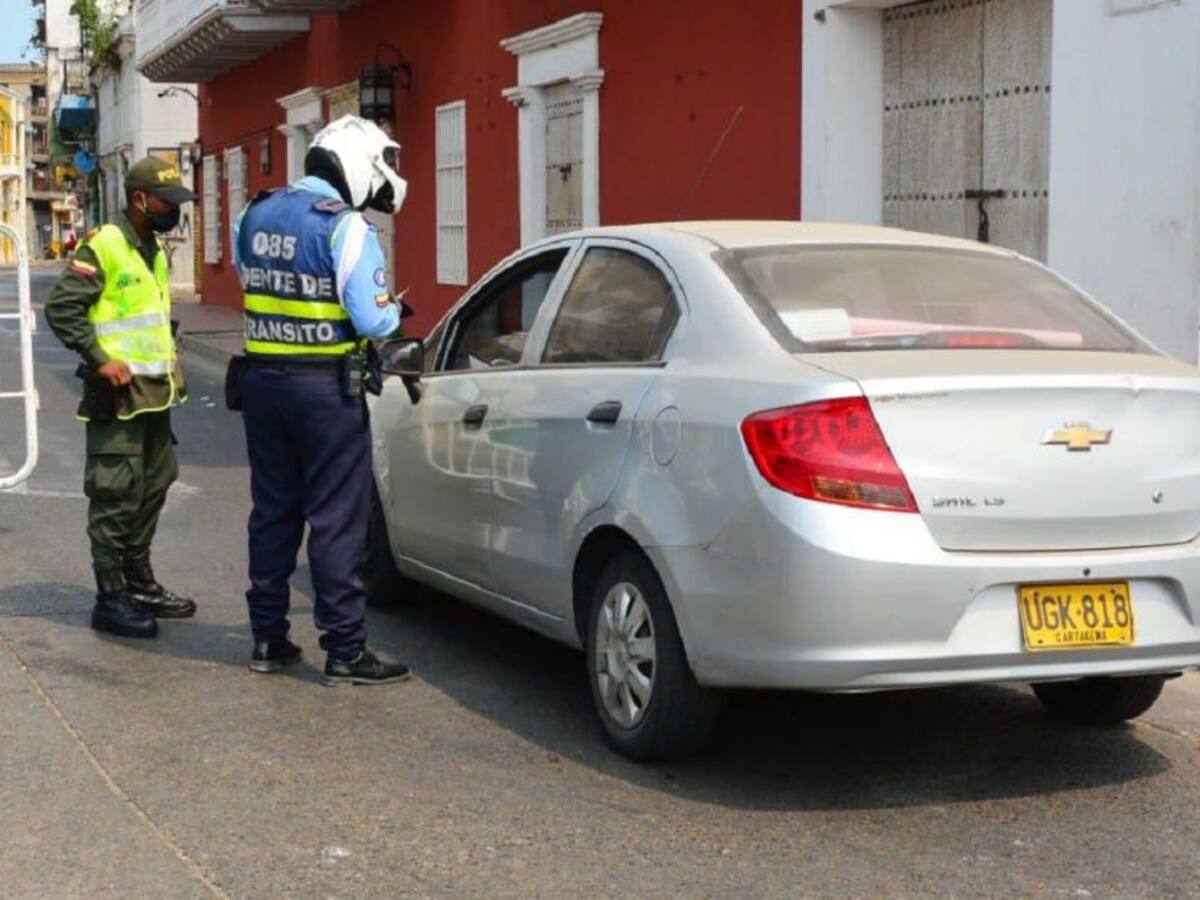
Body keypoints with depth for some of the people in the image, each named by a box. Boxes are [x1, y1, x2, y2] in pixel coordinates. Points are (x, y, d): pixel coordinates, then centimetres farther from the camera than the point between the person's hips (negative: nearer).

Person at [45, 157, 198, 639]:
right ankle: (111, 599, 0)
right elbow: (61, 307, -18)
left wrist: (168, 357, 15)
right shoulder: (103, 247, -14)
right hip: (119, 394, -9)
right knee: (115, 498, -5)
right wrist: (100, 360, -21)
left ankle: (139, 582, 28)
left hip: (155, 393, 9)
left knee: (151, 490, 16)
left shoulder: (154, 251, 14)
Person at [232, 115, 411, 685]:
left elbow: (252, 287, 12)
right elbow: (372, 320, -17)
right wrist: (394, 313, 3)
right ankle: (345, 650, 3)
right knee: (336, 521, 0)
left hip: (261, 378, 7)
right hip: (325, 387, -6)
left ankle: (268, 639, 21)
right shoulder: (345, 228, -15)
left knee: (272, 513, 15)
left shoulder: (254, 217, 8)